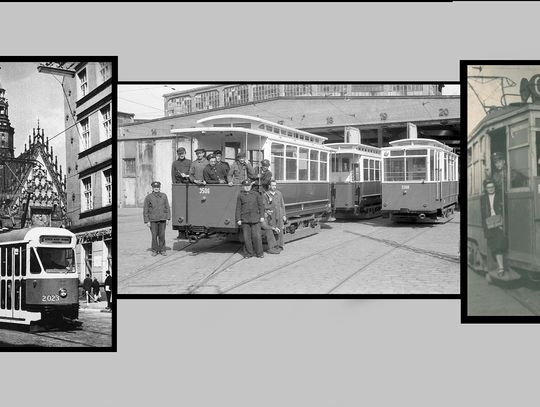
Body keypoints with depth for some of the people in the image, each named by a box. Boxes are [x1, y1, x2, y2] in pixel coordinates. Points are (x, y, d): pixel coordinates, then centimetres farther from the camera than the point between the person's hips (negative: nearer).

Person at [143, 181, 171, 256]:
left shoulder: (164, 196, 8)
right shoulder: (148, 197, 1)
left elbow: (167, 208, 9)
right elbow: (145, 210, 1)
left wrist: (168, 218, 2)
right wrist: (147, 221, -4)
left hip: (162, 219, 1)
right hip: (153, 220, -1)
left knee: (162, 235, 2)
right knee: (154, 236, 1)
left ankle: (162, 250, 13)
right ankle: (154, 250, 12)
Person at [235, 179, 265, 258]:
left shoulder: (256, 194, 9)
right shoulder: (240, 196, 7)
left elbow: (261, 205, 8)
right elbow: (238, 208, 6)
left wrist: (262, 216, 1)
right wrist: (238, 219, 0)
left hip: (255, 219, 0)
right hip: (245, 219, 0)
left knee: (256, 236, -5)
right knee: (246, 237, 1)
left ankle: (259, 253, 5)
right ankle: (248, 253, 10)